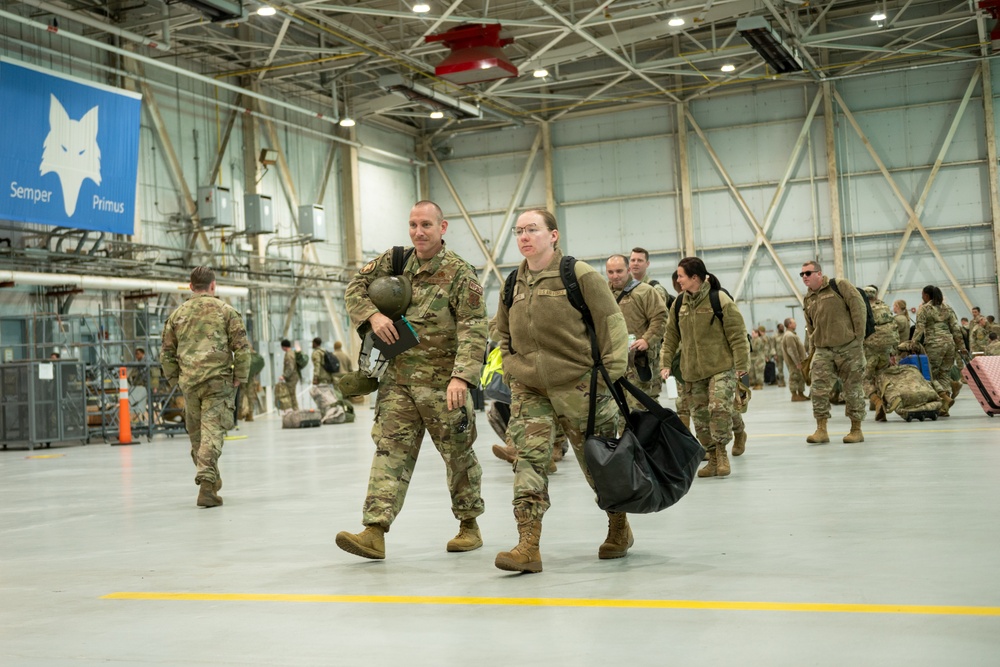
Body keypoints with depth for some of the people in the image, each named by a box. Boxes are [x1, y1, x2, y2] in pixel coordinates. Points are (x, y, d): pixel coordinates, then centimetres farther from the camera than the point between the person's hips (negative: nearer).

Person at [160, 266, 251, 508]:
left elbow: (167, 354, 14)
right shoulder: (225, 311, 3)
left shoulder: (177, 314, 12)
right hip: (218, 380, -3)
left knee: (196, 434, 15)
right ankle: (207, 482, -20)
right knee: (212, 432, -7)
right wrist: (239, 376, 5)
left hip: (189, 382, 3)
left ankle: (209, 479, 25)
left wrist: (175, 379, 22)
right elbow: (242, 347, -3)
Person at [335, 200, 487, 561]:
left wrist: (462, 376, -28)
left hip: (443, 381, -4)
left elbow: (473, 330, -16)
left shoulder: (460, 273, -9)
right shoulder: (394, 261, 7)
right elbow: (354, 288, 14)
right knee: (389, 449, -4)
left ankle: (469, 524, 25)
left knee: (458, 453, 8)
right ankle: (375, 531, -8)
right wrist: (373, 315, -7)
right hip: (398, 378, 4)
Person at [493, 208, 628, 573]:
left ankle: (620, 527, 32)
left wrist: (612, 375, -11)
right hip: (528, 389, 4)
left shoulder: (580, 275, -8)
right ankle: (528, 546, -11)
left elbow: (612, 325, -7)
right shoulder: (514, 285, 8)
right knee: (528, 460, -9)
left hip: (579, 386, -4)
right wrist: (511, 369, 13)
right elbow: (504, 333, 25)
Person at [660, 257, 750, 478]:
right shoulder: (679, 304, 7)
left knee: (719, 408, -20)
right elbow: (671, 335, 14)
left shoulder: (720, 299, -10)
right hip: (693, 370, 6)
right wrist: (666, 362, 8)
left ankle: (721, 453, -3)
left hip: (721, 367, -6)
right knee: (700, 415, 7)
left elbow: (737, 333, -10)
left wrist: (742, 364, -11)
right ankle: (713, 459, 18)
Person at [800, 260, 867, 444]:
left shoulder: (839, 286, -3)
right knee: (819, 389, -7)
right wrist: (814, 347, 14)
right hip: (823, 350, 5)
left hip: (849, 347, -5)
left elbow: (859, 307, -8)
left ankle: (856, 430, 14)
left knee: (852, 389, 3)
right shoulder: (808, 300, 15)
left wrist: (858, 336, -10)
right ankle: (821, 430, -3)